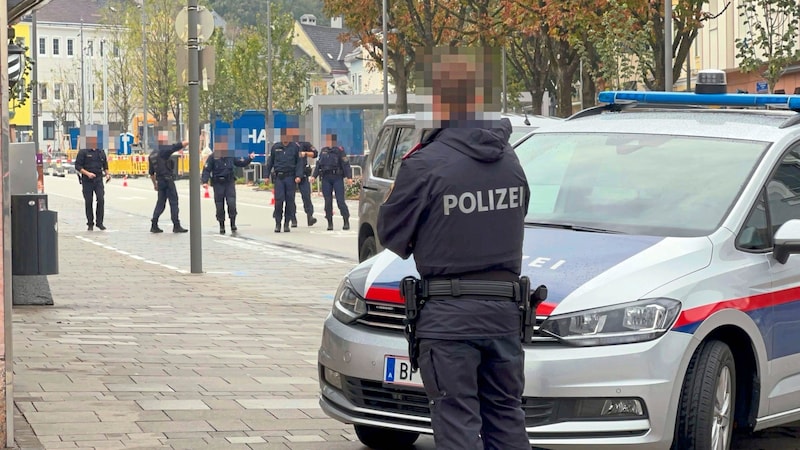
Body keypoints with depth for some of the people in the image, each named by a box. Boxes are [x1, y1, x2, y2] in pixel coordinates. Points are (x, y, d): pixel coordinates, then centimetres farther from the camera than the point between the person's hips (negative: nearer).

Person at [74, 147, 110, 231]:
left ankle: (99, 222, -1)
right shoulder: (83, 152, -2)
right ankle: (90, 224, 13)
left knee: (101, 200, -11)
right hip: (87, 181, -3)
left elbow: (105, 165, 25)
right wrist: (87, 173, -18)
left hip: (98, 180, 3)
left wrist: (107, 174, 7)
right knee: (88, 202, 1)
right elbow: (77, 166, -6)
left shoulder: (101, 153, 12)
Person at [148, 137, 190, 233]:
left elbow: (151, 172, 20)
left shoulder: (152, 154, 14)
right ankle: (176, 226, -4)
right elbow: (180, 145, -12)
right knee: (174, 202, -3)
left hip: (160, 181, 8)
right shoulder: (165, 150, -9)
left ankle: (154, 225, 10)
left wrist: (155, 184, 29)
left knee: (161, 203, 13)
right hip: (168, 179, -8)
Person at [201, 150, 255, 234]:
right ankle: (222, 227, 15)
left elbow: (241, 163, 17)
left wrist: (250, 158, 2)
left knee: (232, 204, -12)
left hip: (229, 183, 1)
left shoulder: (231, 156, 6)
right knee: (220, 207, 3)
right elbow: (206, 170, -6)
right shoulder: (213, 157, -4)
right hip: (218, 184, -1)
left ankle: (233, 224, 1)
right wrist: (205, 181, -17)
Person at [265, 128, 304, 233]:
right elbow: (270, 162, 13)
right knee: (279, 200, -8)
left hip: (290, 177, 0)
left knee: (290, 201, 2)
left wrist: (298, 176, -8)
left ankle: (287, 224, 12)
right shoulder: (275, 147, 7)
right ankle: (277, 223, 1)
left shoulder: (295, 147, 3)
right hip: (278, 177, 0)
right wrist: (267, 175, 11)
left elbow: (299, 162, 3)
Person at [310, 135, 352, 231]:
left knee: (340, 200, -9)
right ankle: (330, 223, 9)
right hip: (326, 178, 5)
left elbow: (346, 164, -7)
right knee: (328, 201, 3)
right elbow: (318, 164, 17)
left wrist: (349, 177, -16)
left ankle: (346, 222, -3)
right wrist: (314, 176, 7)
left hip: (337, 177, -5)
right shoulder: (323, 151, 13)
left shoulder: (339, 150, -2)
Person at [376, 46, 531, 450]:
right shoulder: (509, 161, 6)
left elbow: (391, 234, -4)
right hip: (504, 309, 6)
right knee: (506, 417, 15)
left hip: (447, 315, -6)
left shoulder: (425, 165, -13)